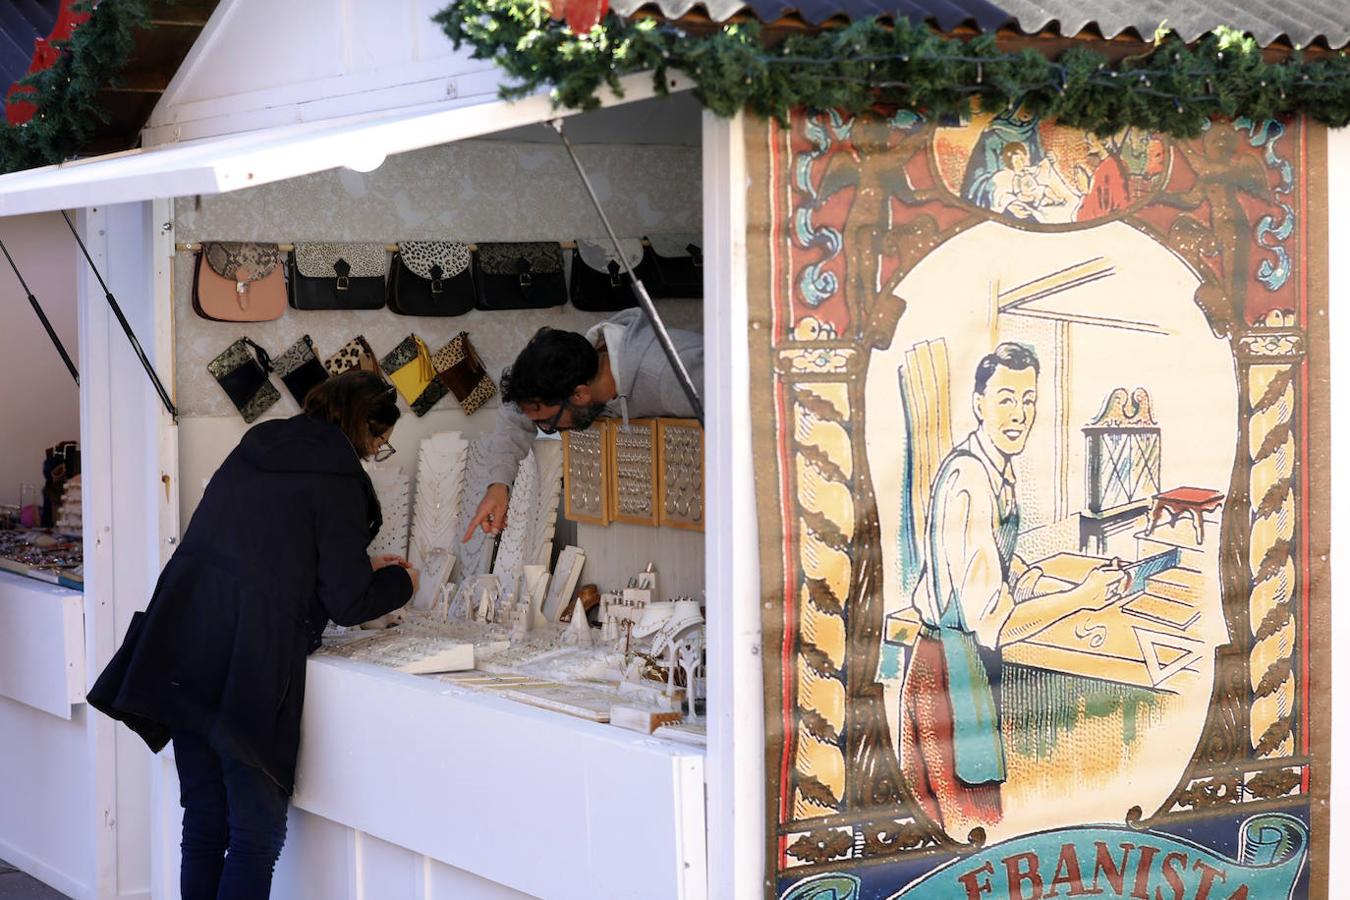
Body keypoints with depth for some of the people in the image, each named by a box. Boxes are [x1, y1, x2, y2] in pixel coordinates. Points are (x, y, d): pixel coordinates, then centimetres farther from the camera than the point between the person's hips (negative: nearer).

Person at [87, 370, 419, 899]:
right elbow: (347, 603, -6)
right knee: (258, 833, 2)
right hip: (246, 673, -7)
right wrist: (400, 582, 14)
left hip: (181, 659, 7)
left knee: (204, 826, 15)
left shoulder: (253, 452, 16)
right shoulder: (336, 481, -7)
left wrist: (361, 569, 30)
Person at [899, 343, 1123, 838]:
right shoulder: (969, 483, -25)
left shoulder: (999, 467, 6)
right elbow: (990, 623, -27)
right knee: (974, 831, -3)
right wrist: (1082, 596, -20)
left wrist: (1020, 572, 9)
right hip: (953, 667, -10)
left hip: (973, 659, 10)